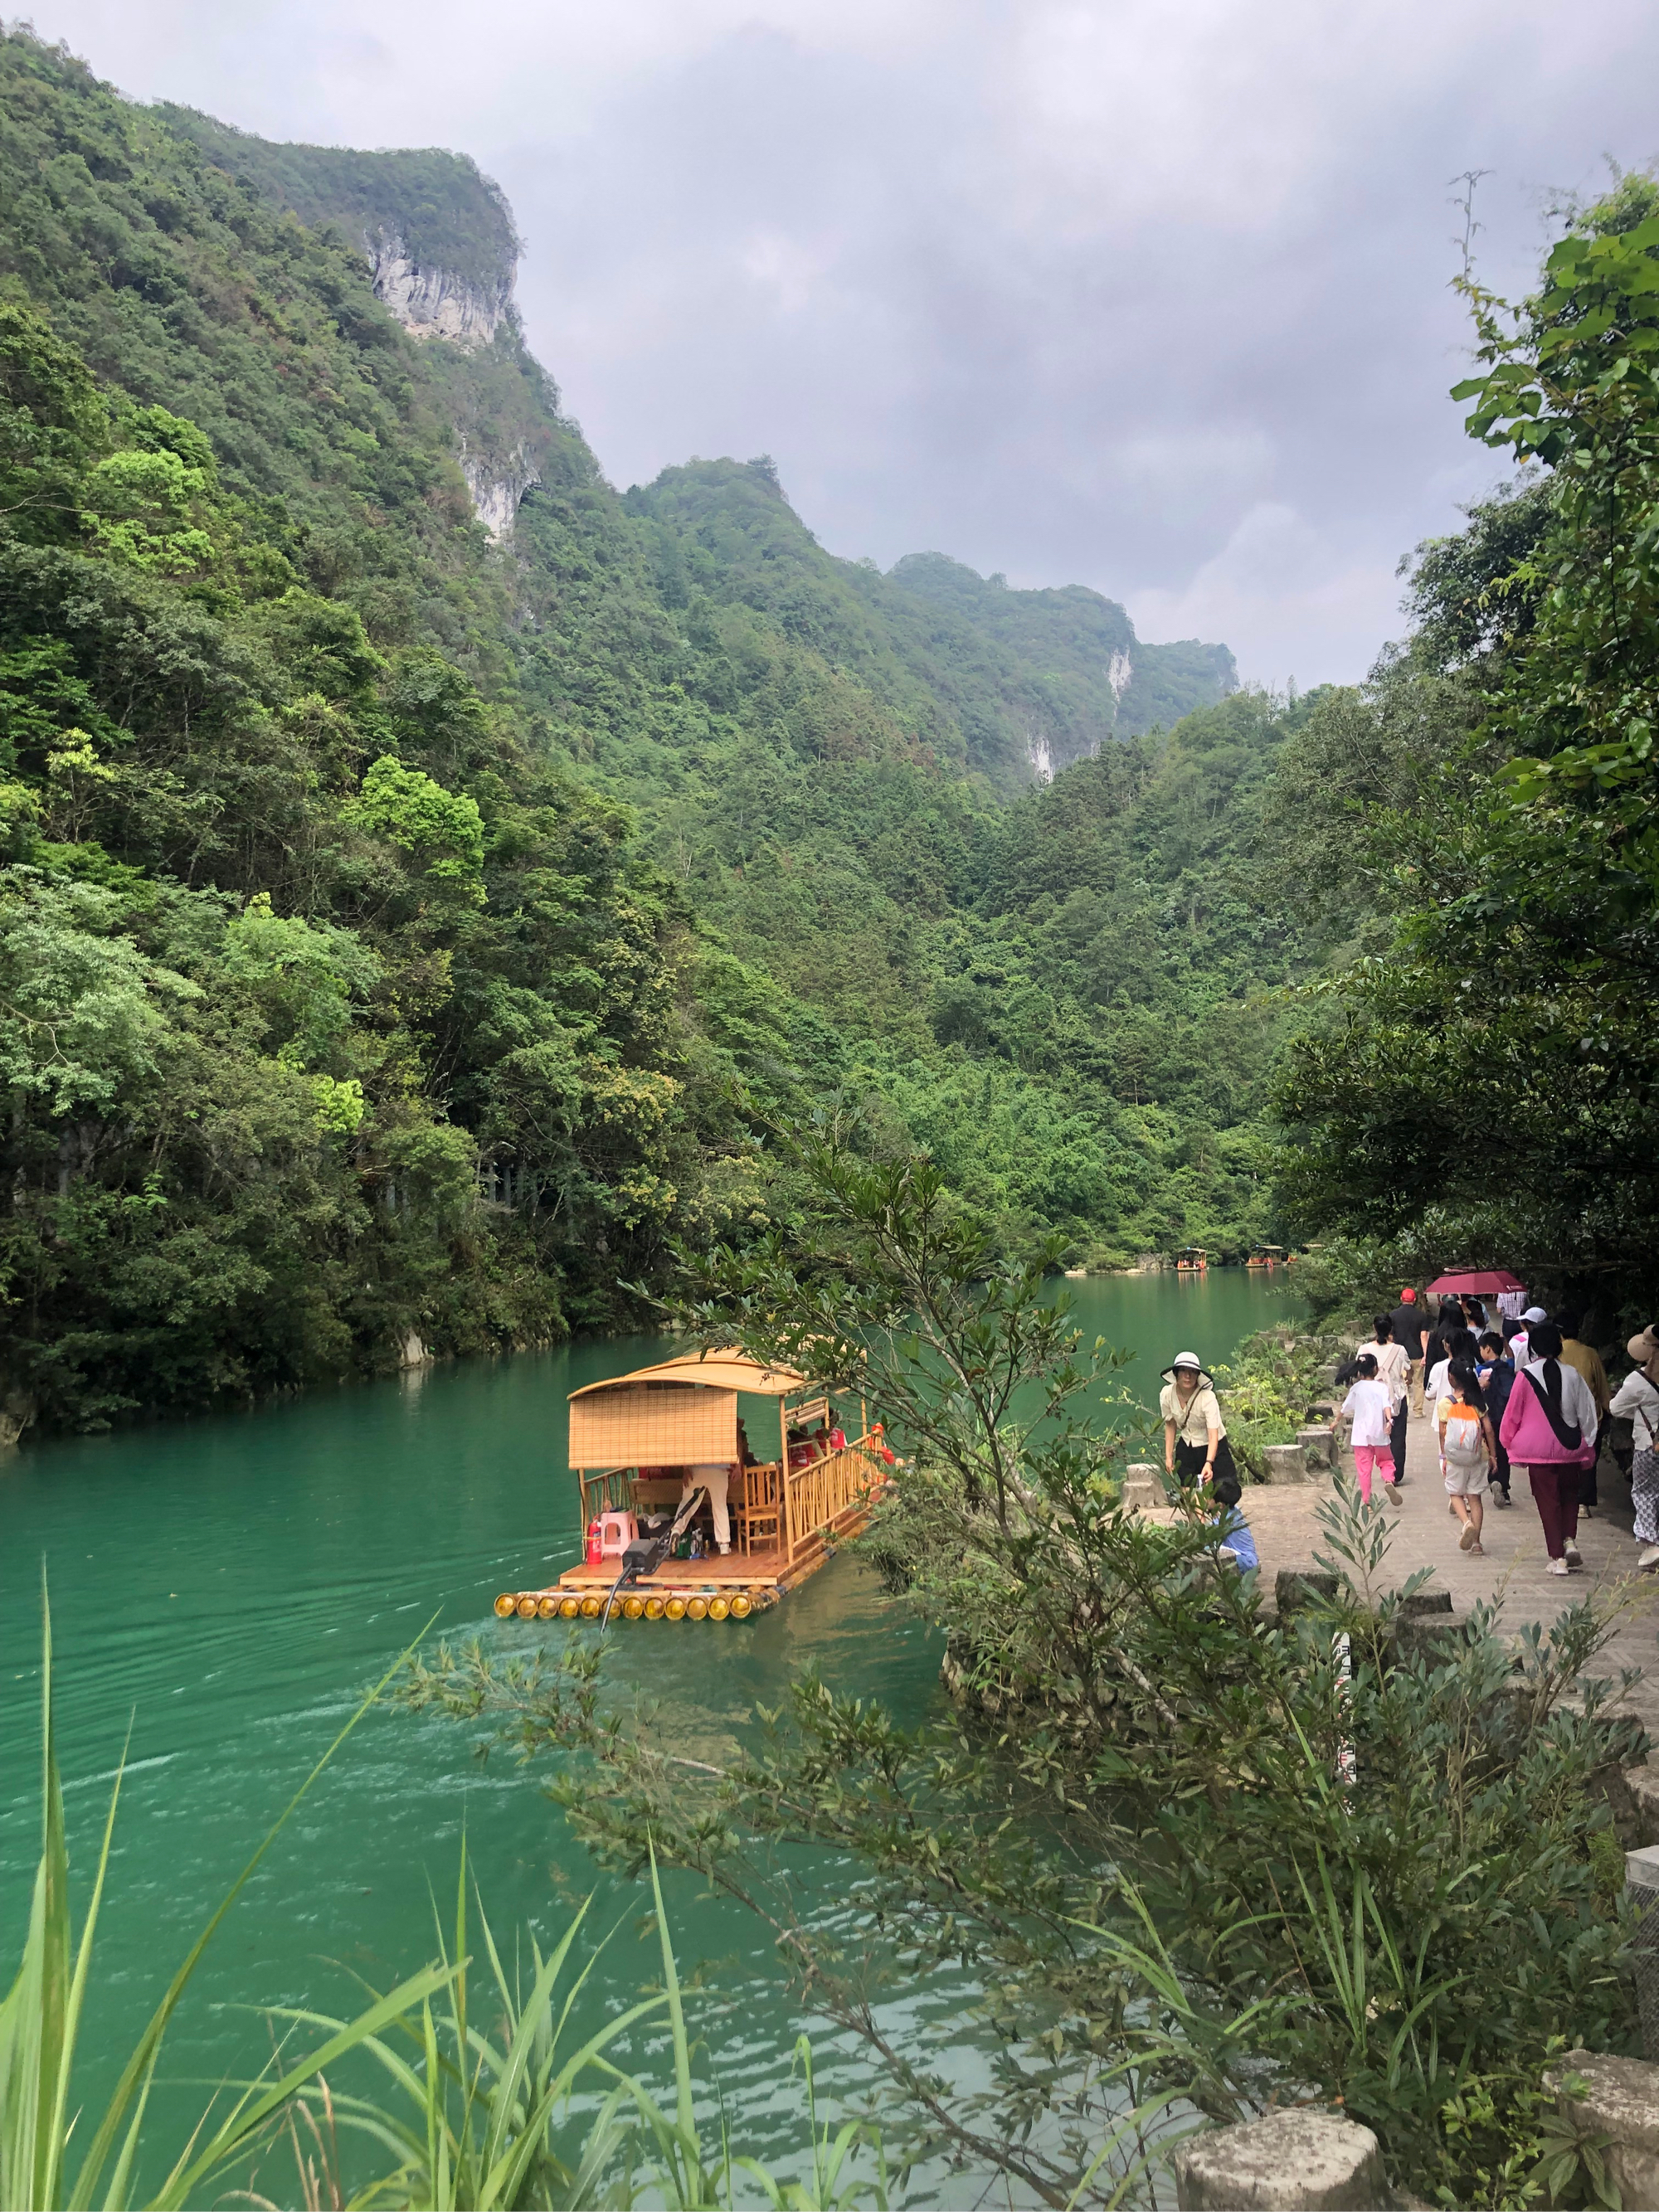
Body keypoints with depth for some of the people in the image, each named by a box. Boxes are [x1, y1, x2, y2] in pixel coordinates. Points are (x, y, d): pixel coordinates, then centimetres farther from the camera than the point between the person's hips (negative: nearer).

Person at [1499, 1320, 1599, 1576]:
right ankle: (1570, 1541, 4)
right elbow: (1587, 1413, 4)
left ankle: (1558, 1557, 5)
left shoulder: (1525, 1375, -11)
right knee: (1570, 1495, 22)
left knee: (1548, 1501, 6)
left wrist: (1510, 1444, 11)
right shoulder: (1572, 1375, -4)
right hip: (1570, 1448, 2)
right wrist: (1587, 1447, 16)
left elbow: (1512, 1413, -4)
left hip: (1538, 1449, -2)